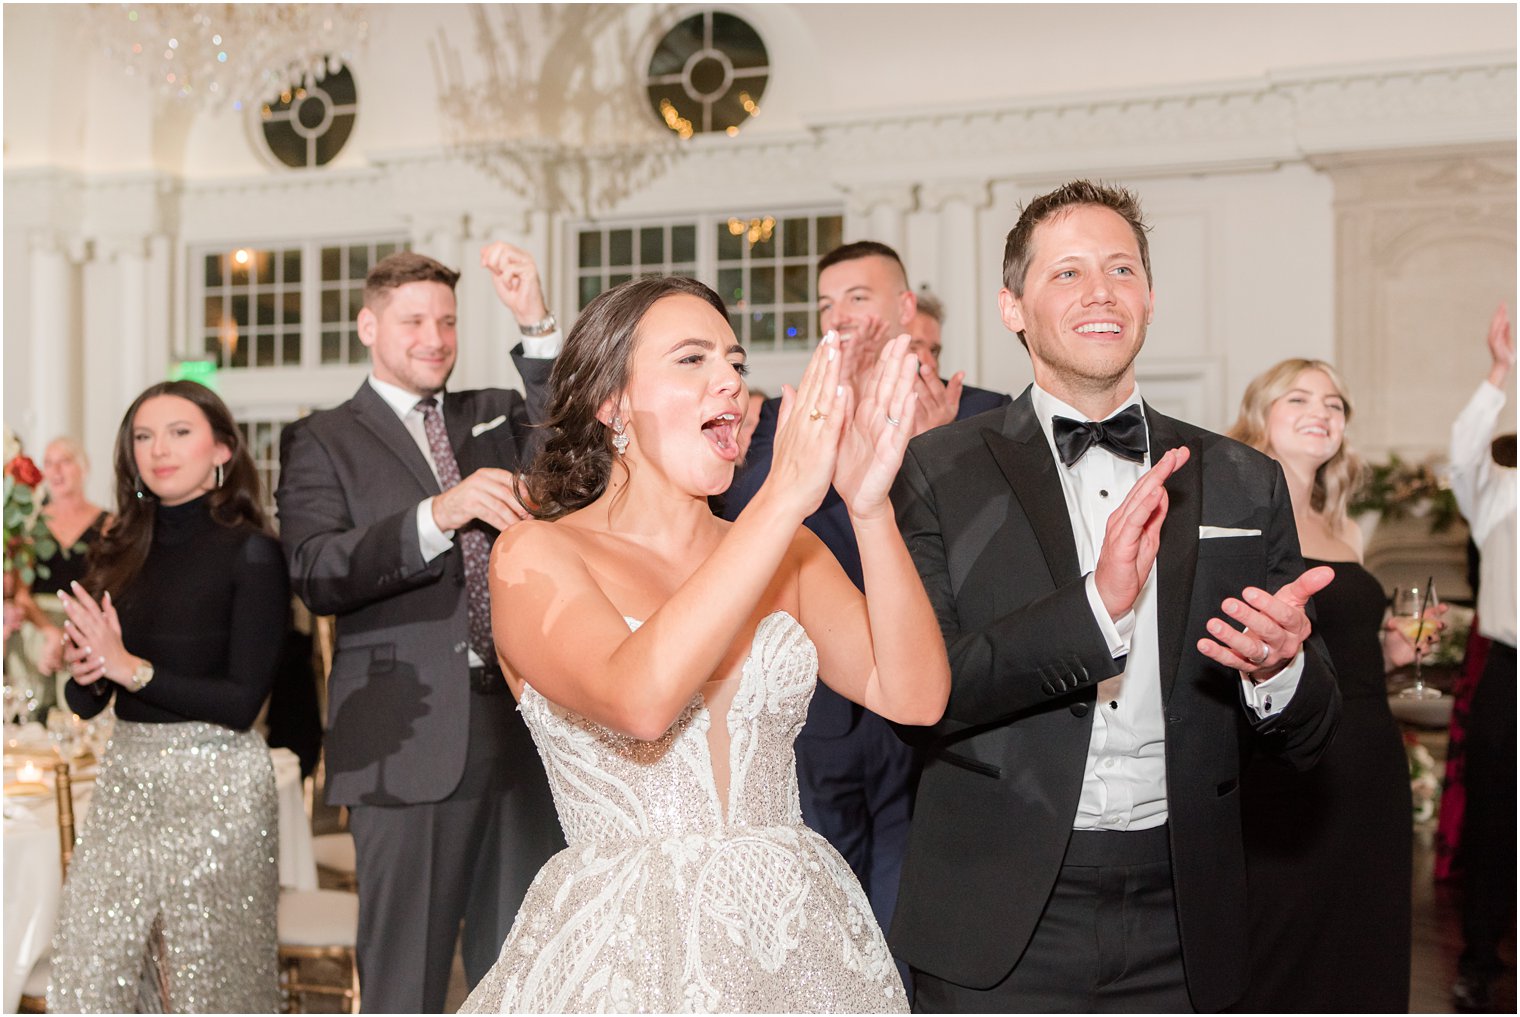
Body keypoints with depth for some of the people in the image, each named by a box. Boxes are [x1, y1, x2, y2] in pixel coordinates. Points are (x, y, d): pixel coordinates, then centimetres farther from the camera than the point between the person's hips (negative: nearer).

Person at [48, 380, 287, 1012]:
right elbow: (86, 702, 10)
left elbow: (244, 701, -13)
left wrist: (132, 668, -17)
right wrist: (84, 670, -11)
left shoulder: (251, 553, -7)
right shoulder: (118, 553, 8)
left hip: (216, 781, -5)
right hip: (125, 775, 5)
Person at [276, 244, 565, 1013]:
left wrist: (538, 326, -15)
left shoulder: (497, 417, 15)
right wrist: (438, 513, -27)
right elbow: (317, 574, -13)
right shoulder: (321, 442, 3)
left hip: (521, 730, 4)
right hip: (409, 746, -4)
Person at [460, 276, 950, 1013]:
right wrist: (786, 496, -24)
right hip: (622, 949, -4)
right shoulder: (534, 556, -7)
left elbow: (915, 696, -7)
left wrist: (870, 508, -19)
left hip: (803, 938, 4)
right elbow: (640, 700, -25)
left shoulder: (790, 555, 6)